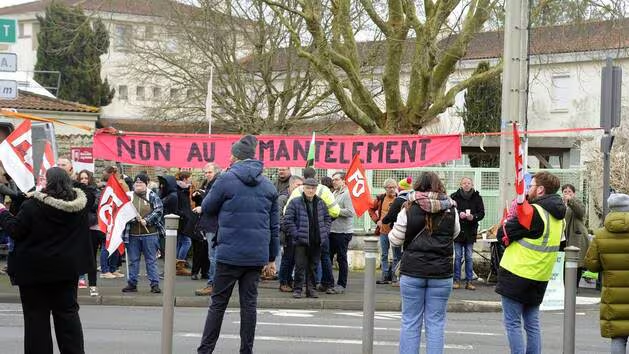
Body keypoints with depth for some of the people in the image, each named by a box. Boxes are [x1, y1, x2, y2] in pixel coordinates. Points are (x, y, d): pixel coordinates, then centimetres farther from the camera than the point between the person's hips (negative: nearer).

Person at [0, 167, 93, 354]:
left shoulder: (33, 205, -20)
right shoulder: (79, 204, -3)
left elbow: (15, 230, -13)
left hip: (35, 269, -5)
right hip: (67, 268, 5)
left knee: (37, 317, 4)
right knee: (68, 312, 13)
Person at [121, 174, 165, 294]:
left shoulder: (153, 197, 4)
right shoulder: (128, 196, 9)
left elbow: (158, 211, -5)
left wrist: (147, 220, -15)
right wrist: (131, 218, -12)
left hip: (149, 234, -2)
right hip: (132, 234, 2)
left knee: (151, 260, 1)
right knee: (133, 260, 8)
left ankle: (155, 284, 3)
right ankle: (132, 284, 14)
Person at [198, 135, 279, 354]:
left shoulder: (226, 180, -7)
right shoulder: (268, 185, 9)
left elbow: (207, 208, 3)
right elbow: (274, 225, 11)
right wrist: (272, 257, 16)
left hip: (230, 253, -4)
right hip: (257, 254, 4)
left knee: (218, 303, 5)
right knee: (249, 303, 8)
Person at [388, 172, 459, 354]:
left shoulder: (409, 208, -7)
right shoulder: (450, 210, -2)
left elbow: (395, 240, -3)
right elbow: (455, 234, 14)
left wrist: (391, 233, 18)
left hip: (412, 271, -1)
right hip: (441, 272, 1)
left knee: (410, 321, 7)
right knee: (436, 322, 6)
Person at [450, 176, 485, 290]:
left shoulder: (477, 198, 4)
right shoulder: (454, 197, -1)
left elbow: (481, 213, 3)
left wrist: (473, 217, -16)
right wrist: (459, 215, -21)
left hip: (470, 231, 2)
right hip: (457, 230, -2)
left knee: (469, 258, 6)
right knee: (457, 257, 2)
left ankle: (469, 281, 11)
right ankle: (457, 280, 9)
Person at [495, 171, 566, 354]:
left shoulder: (533, 212, -18)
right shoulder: (558, 216, 9)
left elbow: (502, 235, -15)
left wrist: (509, 220, 3)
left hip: (517, 274, -8)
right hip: (540, 278, 8)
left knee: (512, 323, -2)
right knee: (532, 324, 13)